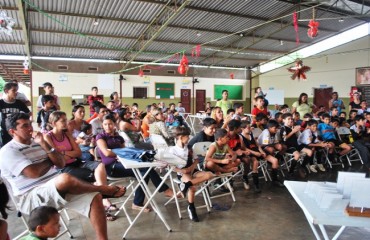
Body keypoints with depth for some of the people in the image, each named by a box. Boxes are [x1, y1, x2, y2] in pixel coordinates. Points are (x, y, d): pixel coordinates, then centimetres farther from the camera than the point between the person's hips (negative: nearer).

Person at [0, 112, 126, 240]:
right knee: (65, 178, -37)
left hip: (57, 187, 7)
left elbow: (61, 163, 5)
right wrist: (50, 161, 0)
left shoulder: (37, 142, 15)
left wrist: (44, 144, -4)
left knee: (95, 197, -15)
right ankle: (104, 189, -11)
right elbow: (34, 172, -20)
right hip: (32, 196, -7)